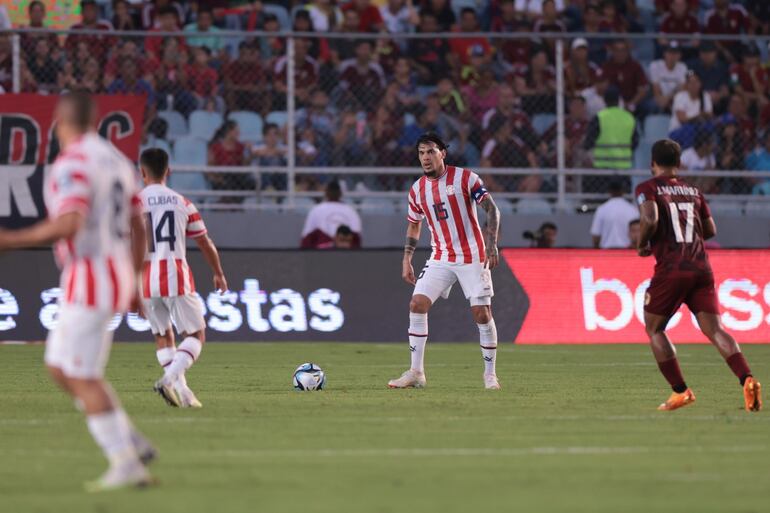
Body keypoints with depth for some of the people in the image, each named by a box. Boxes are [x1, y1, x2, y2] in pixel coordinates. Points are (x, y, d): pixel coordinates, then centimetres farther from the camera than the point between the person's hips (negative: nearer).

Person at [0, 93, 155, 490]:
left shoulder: (73, 163, -13)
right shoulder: (116, 160, 14)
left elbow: (69, 225, -26)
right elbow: (138, 229, 17)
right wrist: (131, 283, 25)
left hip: (90, 275, -9)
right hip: (118, 273, 9)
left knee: (83, 377, -5)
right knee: (58, 366, 16)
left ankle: (126, 464, -8)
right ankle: (132, 443, 13)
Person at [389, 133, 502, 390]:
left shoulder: (465, 178, -9)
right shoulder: (417, 190, 5)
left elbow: (491, 209, -8)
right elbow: (414, 225, 19)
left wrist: (491, 245, -19)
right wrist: (406, 260, 11)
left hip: (473, 257, -4)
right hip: (440, 259, 4)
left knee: (482, 313, -7)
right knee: (417, 304, -10)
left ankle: (490, 374, 8)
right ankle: (416, 373, -5)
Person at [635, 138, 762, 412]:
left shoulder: (648, 188, 2)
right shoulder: (693, 190, 17)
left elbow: (650, 219, -17)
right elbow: (710, 230, 20)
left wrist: (642, 244, 0)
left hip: (670, 270, -4)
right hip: (701, 269, 4)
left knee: (654, 329, 13)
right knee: (715, 330, -2)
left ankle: (680, 391, 4)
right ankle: (747, 379, -25)